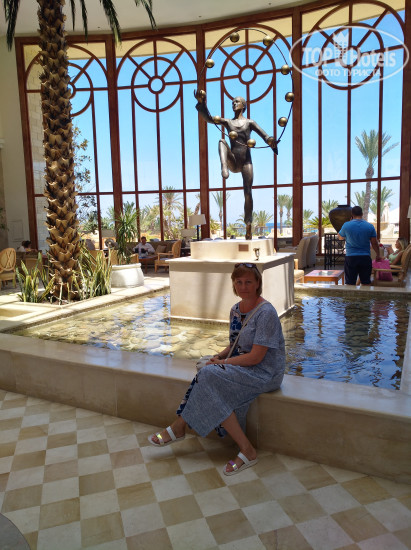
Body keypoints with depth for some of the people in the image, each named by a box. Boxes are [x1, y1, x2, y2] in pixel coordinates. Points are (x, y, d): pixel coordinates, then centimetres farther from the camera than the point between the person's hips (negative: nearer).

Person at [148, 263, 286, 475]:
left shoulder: (266, 313, -18)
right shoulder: (236, 310, 7)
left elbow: (256, 356, -20)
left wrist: (223, 362, -15)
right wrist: (219, 356, -5)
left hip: (265, 372, -8)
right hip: (243, 365, 8)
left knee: (210, 376, -23)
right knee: (208, 374, -15)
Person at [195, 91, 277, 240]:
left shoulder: (249, 122, 11)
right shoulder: (227, 122, 16)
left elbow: (264, 135, -3)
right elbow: (208, 118, 3)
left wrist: (271, 141, -26)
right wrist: (201, 103, -13)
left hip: (246, 162, -1)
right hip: (233, 162, 1)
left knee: (248, 192, -8)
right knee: (222, 141, -23)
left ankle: (248, 225, -2)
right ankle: (224, 168, -49)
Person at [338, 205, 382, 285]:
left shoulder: (346, 225, -5)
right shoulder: (370, 226, -1)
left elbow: (340, 238, 12)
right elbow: (374, 243, 4)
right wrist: (377, 255, 20)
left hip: (350, 258, -1)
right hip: (365, 258, 1)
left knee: (350, 283, 3)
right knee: (366, 283, 10)